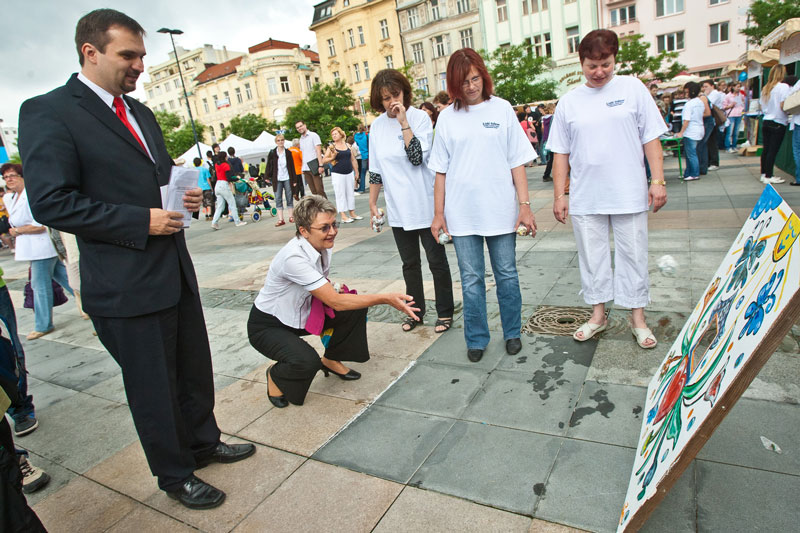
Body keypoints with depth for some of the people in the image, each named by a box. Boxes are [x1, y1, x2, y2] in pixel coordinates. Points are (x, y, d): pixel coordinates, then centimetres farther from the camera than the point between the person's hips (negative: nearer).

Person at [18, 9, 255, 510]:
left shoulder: (140, 112, 13)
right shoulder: (48, 112, -10)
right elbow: (51, 202, -16)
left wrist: (184, 194, 1)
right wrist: (141, 222, -20)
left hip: (175, 270, 8)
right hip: (126, 285, -7)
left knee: (196, 369, 20)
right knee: (153, 387, 9)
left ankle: (204, 443, 42)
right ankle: (175, 475, 31)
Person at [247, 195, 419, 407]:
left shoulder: (322, 247, -9)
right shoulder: (293, 258, -34)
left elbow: (326, 292, 11)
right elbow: (336, 302, -35)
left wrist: (333, 290, -11)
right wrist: (385, 299, -36)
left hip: (300, 313, 8)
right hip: (267, 326, -7)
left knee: (356, 307, -8)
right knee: (306, 361, -33)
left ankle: (332, 360, 14)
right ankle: (275, 376, 3)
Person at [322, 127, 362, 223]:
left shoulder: (348, 145, 10)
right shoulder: (331, 147, 1)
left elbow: (353, 159, 14)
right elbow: (324, 161, -2)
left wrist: (356, 172, 11)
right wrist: (332, 158, -19)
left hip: (349, 173, 4)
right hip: (337, 174, -4)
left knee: (350, 193, 8)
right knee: (340, 195, -3)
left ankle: (352, 214, 17)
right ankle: (343, 216, -1)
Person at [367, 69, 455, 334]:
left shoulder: (420, 117, -8)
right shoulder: (378, 126, 6)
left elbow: (418, 156, -21)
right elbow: (376, 170, 11)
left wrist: (403, 121, -22)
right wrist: (372, 203, 11)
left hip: (425, 206, -4)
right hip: (398, 210, 5)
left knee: (437, 260, 6)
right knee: (410, 264, 15)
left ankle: (444, 312, 21)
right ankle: (416, 310, 30)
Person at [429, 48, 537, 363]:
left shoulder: (501, 109, 5)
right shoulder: (447, 117, 6)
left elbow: (517, 162, 3)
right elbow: (440, 171, 7)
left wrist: (524, 205, -3)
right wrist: (438, 213, 3)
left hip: (501, 209, 0)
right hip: (462, 213, 0)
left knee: (507, 274, 8)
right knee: (471, 279, 6)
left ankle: (512, 333, 27)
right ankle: (476, 339, 21)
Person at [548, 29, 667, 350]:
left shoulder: (633, 88, 3)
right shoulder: (569, 101, 6)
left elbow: (651, 139, 3)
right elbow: (561, 153, 7)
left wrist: (658, 180, -4)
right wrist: (559, 195, 3)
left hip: (629, 194, -1)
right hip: (585, 198, 2)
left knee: (633, 255, 6)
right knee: (591, 257, 9)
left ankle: (638, 317, 21)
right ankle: (598, 314, 25)